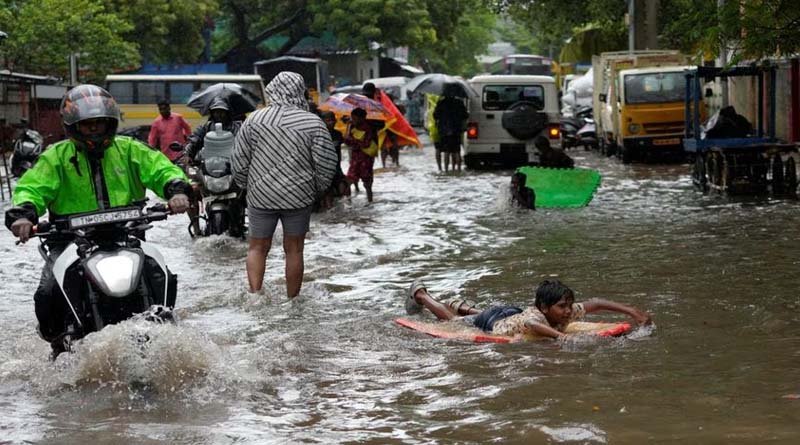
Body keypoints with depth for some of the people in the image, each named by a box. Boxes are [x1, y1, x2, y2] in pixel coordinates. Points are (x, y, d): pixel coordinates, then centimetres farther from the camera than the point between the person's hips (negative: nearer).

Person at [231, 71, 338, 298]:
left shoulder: (254, 120, -3)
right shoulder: (314, 123, -7)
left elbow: (239, 161, 0)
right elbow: (326, 166, -7)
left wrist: (246, 185, 16)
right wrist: (317, 189, 11)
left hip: (260, 196, 1)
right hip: (299, 197, 0)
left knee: (258, 247, 13)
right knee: (294, 249, 11)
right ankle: (292, 300, 16)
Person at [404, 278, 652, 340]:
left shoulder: (567, 312, -28)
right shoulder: (534, 316, -47)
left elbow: (595, 303, -23)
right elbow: (530, 324, -71)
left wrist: (632, 311, -32)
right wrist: (560, 335, -82)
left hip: (511, 313, 5)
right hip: (492, 323, -5)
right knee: (453, 320, 24)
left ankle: (464, 306, 65)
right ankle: (420, 294, 46)